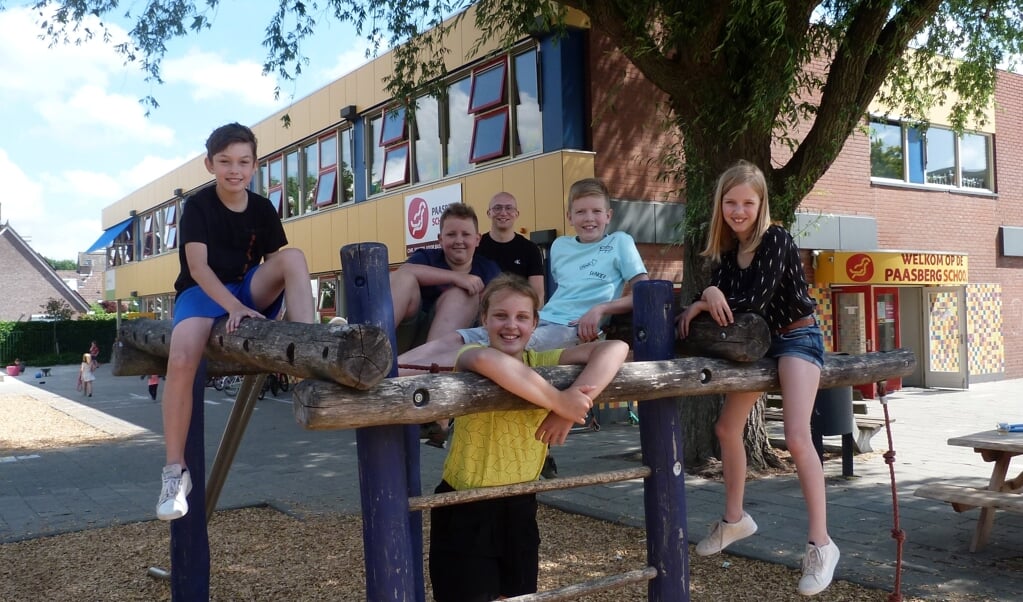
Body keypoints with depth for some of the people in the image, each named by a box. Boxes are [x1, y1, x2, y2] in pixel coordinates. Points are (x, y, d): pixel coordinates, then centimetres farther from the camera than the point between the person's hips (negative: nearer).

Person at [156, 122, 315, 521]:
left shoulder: (263, 209, 4)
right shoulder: (198, 206, -6)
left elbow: (280, 268, 2)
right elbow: (198, 267, -17)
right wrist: (234, 307, -30)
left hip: (250, 291, 3)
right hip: (202, 293, -3)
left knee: (294, 257, -23)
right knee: (181, 360, -31)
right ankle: (175, 470, -19)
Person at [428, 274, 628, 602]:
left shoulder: (541, 361, -2)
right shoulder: (471, 357, -14)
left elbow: (615, 348, -15)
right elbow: (487, 360, -42)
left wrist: (572, 404, -29)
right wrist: (559, 402, -38)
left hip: (518, 504, 5)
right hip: (465, 508, -5)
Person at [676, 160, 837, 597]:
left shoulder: (776, 240, -19)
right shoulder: (728, 248, 2)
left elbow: (756, 301, -25)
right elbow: (721, 297, -2)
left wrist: (703, 305, -19)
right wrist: (708, 296, -25)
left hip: (796, 337, -8)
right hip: (758, 342, 8)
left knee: (797, 437, -21)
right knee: (727, 427, 12)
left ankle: (821, 545, -13)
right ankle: (734, 519, 30)